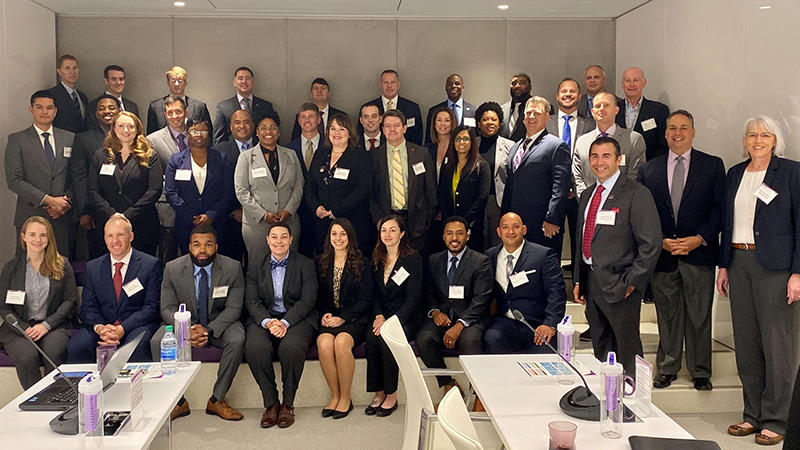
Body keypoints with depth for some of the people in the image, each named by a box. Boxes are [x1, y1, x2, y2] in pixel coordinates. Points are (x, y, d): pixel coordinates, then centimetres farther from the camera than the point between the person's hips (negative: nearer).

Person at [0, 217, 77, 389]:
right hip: (20, 327, 1)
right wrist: (25, 329, -10)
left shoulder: (62, 265, 10)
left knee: (53, 352, -33)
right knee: (27, 356, -32)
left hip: (54, 326, -1)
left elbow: (71, 301, 3)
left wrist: (46, 325, -10)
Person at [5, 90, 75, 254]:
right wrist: (47, 200, -13)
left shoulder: (70, 139, 11)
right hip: (30, 217, -2)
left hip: (62, 218, 2)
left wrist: (65, 201, -8)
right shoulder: (17, 140, 3)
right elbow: (14, 180, -6)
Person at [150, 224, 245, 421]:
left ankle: (217, 400, -17)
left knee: (237, 339, -32)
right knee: (157, 341, -26)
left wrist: (209, 330, -27)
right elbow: (167, 308, -7)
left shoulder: (232, 268, -11)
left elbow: (234, 308, -11)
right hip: (185, 323, 1)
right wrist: (187, 330, -27)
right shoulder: (173, 268, -8)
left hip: (220, 323, -1)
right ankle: (178, 401, -12)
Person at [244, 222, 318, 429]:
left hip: (297, 318, -2)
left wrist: (285, 322, -19)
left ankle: (287, 404, -14)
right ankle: (270, 403, -13)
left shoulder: (305, 265, 6)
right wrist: (268, 322, -16)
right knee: (255, 347, -30)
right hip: (264, 319, 2)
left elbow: (307, 300, -4)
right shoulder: (256, 267, 13)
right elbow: (251, 301, 4)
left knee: (292, 346, -34)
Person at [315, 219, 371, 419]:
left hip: (354, 319, -3)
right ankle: (335, 395, -13)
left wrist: (343, 318, -12)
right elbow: (319, 296, 17)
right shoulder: (322, 263, 14)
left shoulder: (361, 263, 2)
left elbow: (365, 300, -2)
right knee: (324, 343, -30)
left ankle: (345, 398, -17)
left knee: (342, 342, -33)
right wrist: (324, 314, -3)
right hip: (329, 319, 3)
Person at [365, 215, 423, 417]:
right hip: (383, 315, 4)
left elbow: (413, 298, -9)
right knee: (372, 337, -27)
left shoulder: (413, 260, -4)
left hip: (406, 317, -4)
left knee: (386, 338, -32)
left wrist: (391, 322, -20)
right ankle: (378, 393, -17)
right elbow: (375, 293, 12)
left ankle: (391, 395, -19)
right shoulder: (377, 260, 12)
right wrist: (378, 315, -8)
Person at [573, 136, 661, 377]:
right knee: (600, 349, 15)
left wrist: (631, 282, -15)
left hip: (619, 285, -7)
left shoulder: (636, 194, -10)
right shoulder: (587, 194, 13)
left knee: (627, 352, 2)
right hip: (591, 282, 7)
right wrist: (578, 280, 14)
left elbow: (652, 244, -13)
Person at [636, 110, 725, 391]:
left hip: (699, 253, -1)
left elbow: (720, 208, -1)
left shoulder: (713, 166, 4)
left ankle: (700, 373, 19)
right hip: (662, 254, 2)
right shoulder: (648, 170, 8)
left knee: (699, 316, 5)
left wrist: (700, 238, -12)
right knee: (667, 315, 10)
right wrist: (661, 241, -7)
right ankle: (667, 369, 23)